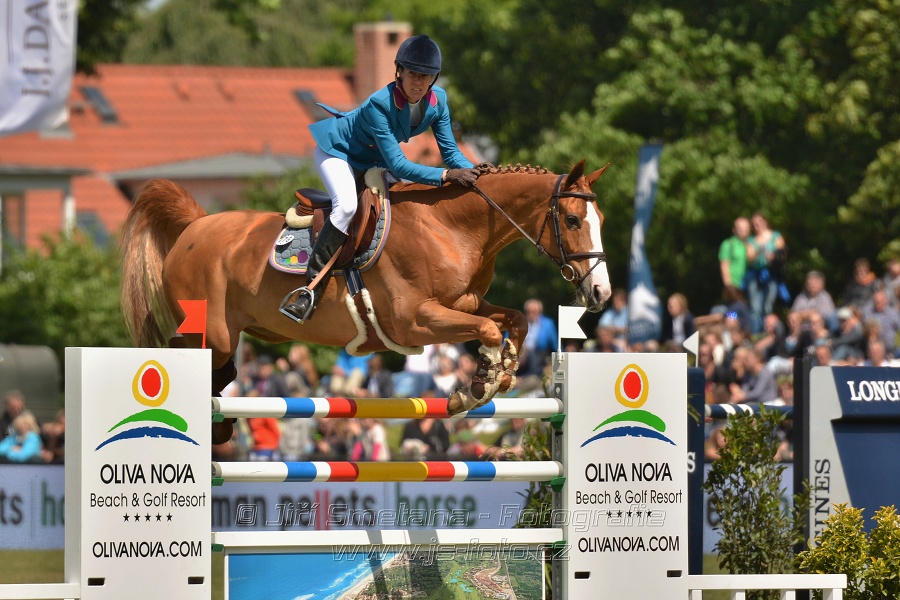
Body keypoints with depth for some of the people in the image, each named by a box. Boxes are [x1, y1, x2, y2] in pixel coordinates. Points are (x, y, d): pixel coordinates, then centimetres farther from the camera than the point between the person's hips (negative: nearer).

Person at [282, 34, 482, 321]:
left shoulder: (437, 101, -17)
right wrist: (446, 175, -47)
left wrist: (474, 172, -30)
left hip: (374, 162, 8)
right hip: (337, 150, -8)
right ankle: (312, 287, -32)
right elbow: (397, 165, -39)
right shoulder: (379, 104, -37)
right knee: (346, 205, -32)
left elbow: (450, 151, -10)